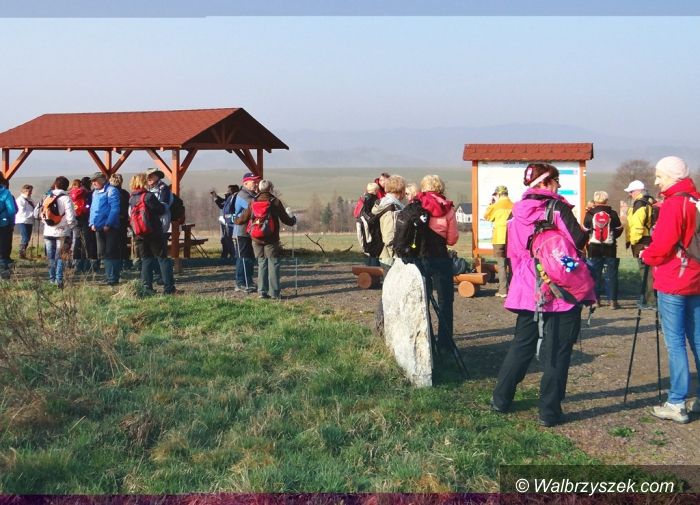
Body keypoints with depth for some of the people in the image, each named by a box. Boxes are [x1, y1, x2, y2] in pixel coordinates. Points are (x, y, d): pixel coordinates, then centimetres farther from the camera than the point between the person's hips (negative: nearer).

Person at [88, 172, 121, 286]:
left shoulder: (111, 191, -9)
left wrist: (108, 224, -19)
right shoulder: (95, 192, 16)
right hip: (98, 228, 8)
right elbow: (92, 208, 22)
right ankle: (108, 277, 19)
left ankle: (113, 279, -2)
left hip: (109, 228, -8)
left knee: (111, 254, -6)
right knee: (102, 254, 11)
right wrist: (92, 223, 8)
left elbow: (114, 209, -16)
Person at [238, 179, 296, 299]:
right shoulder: (275, 202, -5)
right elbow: (286, 219, -1)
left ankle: (262, 291, 8)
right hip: (271, 239, -3)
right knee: (273, 264, 3)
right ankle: (274, 292, 0)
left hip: (256, 239, 3)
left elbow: (243, 218, 7)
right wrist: (293, 220, 21)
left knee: (261, 264, 12)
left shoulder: (253, 202, 4)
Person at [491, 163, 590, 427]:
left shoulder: (517, 214, 7)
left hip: (528, 290, 6)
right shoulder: (557, 207, -10)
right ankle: (549, 411, 4)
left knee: (522, 345, 19)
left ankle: (501, 399, 24)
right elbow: (577, 240, -17)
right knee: (556, 351, 2)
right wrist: (586, 233, 4)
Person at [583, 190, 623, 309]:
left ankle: (596, 299, 9)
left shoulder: (589, 214, -4)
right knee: (611, 275, 3)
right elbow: (619, 230, 5)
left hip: (594, 249, 0)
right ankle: (612, 300, 1)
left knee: (595, 274, 8)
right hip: (610, 248, 0)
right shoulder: (612, 214, -3)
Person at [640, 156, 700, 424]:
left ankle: (677, 404, -3)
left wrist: (645, 256, 1)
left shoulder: (673, 204, -14)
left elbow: (662, 246, -18)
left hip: (673, 283, -8)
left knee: (675, 343, -5)